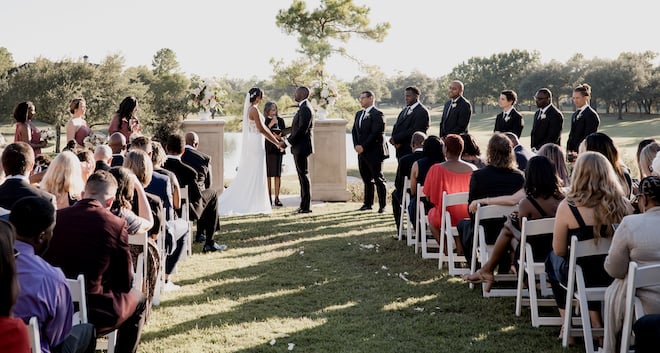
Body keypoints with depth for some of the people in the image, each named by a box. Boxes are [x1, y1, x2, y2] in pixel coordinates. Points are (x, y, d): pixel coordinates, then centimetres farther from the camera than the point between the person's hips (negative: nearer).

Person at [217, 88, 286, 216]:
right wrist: (277, 143, -13)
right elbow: (261, 129, -18)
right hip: (256, 144, -10)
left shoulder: (250, 109, 14)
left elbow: (262, 128, 19)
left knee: (248, 174, 12)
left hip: (251, 144, 10)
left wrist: (276, 139, 19)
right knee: (256, 175, -3)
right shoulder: (254, 109, -15)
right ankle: (254, 206, 1)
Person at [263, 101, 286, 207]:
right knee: (268, 174, 1)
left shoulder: (280, 120, 9)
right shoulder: (264, 121, 2)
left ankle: (277, 198, 4)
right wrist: (270, 125, -18)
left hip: (278, 148, 2)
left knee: (277, 174, 0)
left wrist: (279, 137, -14)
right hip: (267, 149, -1)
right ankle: (268, 197, 8)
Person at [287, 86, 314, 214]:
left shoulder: (305, 109, -14)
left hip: (302, 147, -10)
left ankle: (306, 206, -4)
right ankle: (304, 205, 16)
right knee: (302, 176, 12)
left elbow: (302, 129, -22)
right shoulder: (302, 108, 18)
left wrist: (289, 141, -15)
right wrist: (289, 139, 8)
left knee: (304, 175, -7)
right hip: (299, 148, 10)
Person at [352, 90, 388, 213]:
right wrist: (356, 145, 0)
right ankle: (368, 203, 20)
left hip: (374, 152, -8)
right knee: (366, 179, 13)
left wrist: (363, 146, -17)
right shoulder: (359, 114, 16)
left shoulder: (377, 114, -10)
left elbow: (376, 133, -18)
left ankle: (382, 205, 1)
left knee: (378, 179, -3)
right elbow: (354, 131, 16)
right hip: (362, 152, 8)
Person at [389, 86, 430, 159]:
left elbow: (414, 130, -18)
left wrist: (396, 139, -15)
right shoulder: (404, 110, 18)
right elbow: (396, 127, 15)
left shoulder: (422, 111, -10)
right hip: (401, 151, 8)